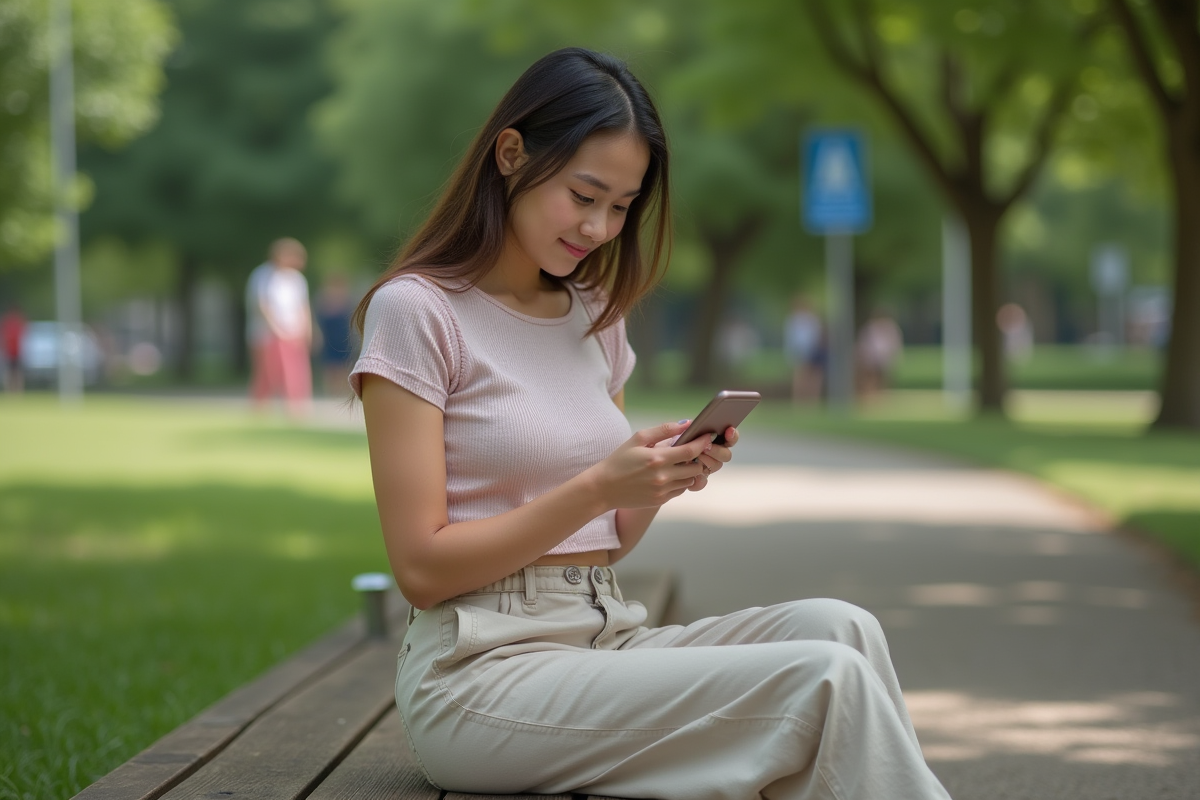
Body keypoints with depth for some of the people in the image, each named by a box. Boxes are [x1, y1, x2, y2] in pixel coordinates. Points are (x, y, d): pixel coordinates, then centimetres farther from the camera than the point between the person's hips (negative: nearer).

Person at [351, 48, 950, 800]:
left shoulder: (596, 315, 17)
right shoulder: (416, 312, -5)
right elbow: (422, 568, -10)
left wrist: (662, 481, -3)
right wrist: (597, 487, -18)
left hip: (610, 635, 7)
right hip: (483, 670, -7)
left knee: (839, 628, -22)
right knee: (824, 681, -25)